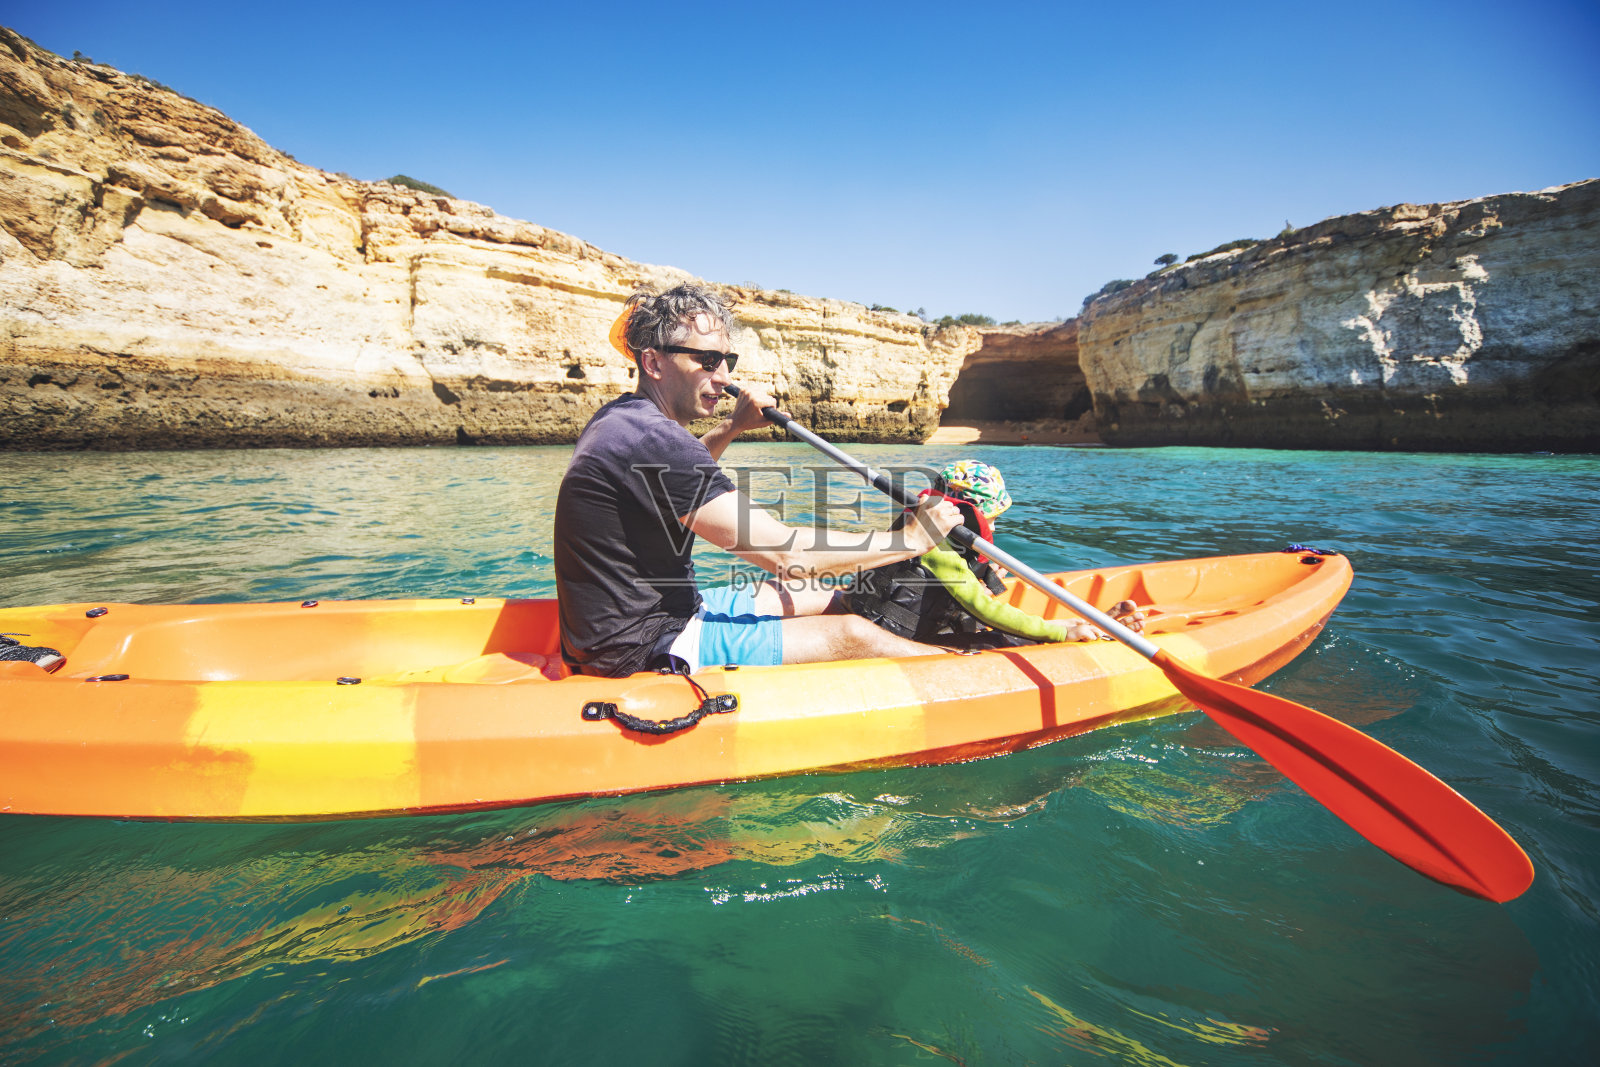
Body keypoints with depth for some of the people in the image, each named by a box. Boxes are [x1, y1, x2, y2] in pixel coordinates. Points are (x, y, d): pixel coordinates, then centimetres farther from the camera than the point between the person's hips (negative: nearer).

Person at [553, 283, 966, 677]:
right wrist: (911, 538, -15)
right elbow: (783, 552, -26)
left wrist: (730, 427, 16)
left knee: (822, 598, 13)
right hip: (643, 650, -10)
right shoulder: (653, 439, -26)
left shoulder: (619, 418, 7)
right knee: (851, 635, -8)